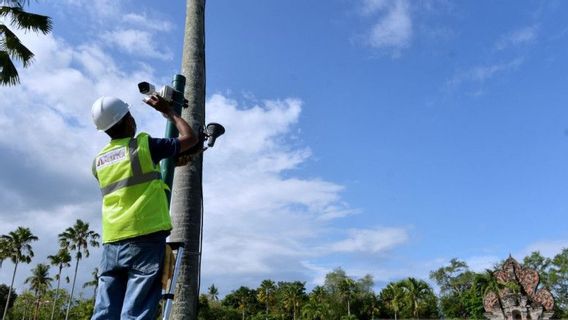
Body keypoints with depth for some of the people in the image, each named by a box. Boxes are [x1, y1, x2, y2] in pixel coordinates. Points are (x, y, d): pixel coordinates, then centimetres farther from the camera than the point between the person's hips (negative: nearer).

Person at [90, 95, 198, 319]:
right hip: (146, 240, -6)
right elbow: (190, 138, 9)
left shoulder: (99, 161, 17)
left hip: (112, 244, 6)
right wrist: (168, 111, 21)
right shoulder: (144, 145, -1)